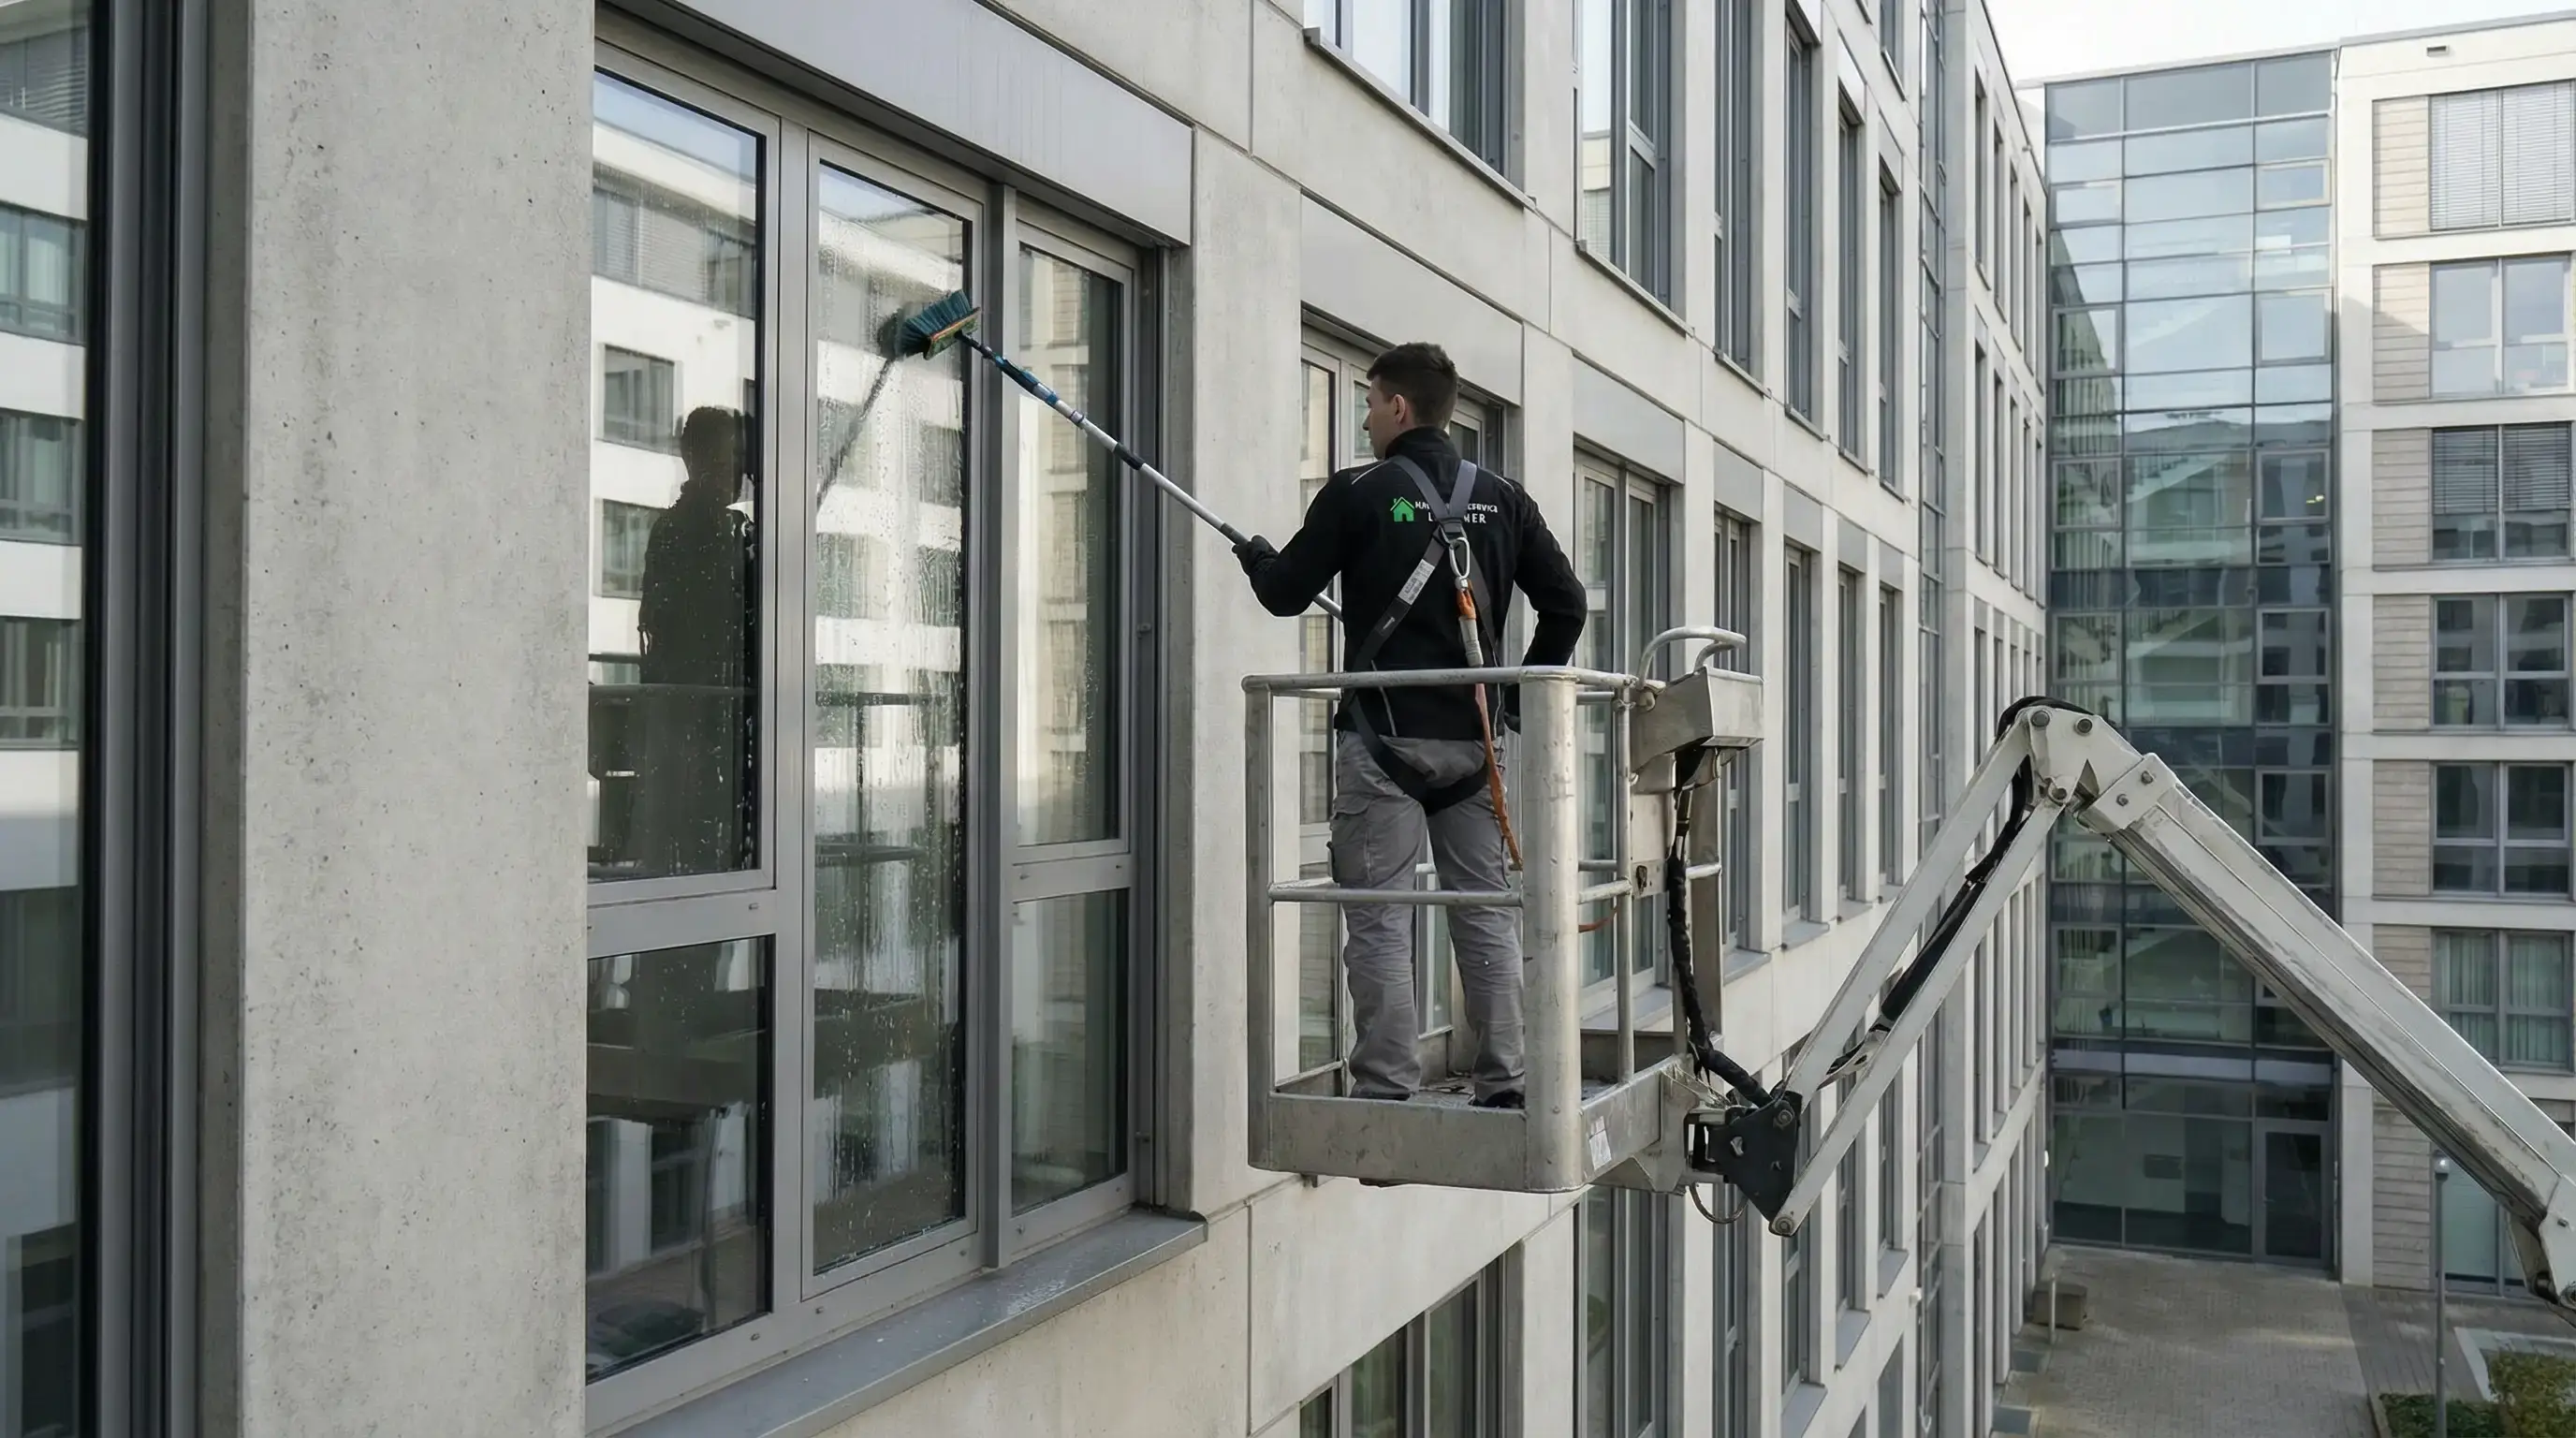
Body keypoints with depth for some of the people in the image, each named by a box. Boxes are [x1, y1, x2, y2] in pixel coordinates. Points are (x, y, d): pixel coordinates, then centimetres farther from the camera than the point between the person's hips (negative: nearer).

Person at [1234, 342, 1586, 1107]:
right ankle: (1506, 1084, 11)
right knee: (1487, 913, 9)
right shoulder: (1503, 499, 8)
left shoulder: (1356, 494, -5)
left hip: (1384, 735, -4)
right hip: (1474, 736, 4)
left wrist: (1255, 554, 25)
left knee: (1379, 919, 0)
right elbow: (1566, 604, 5)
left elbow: (1284, 594, 3)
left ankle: (1387, 1088, 0)